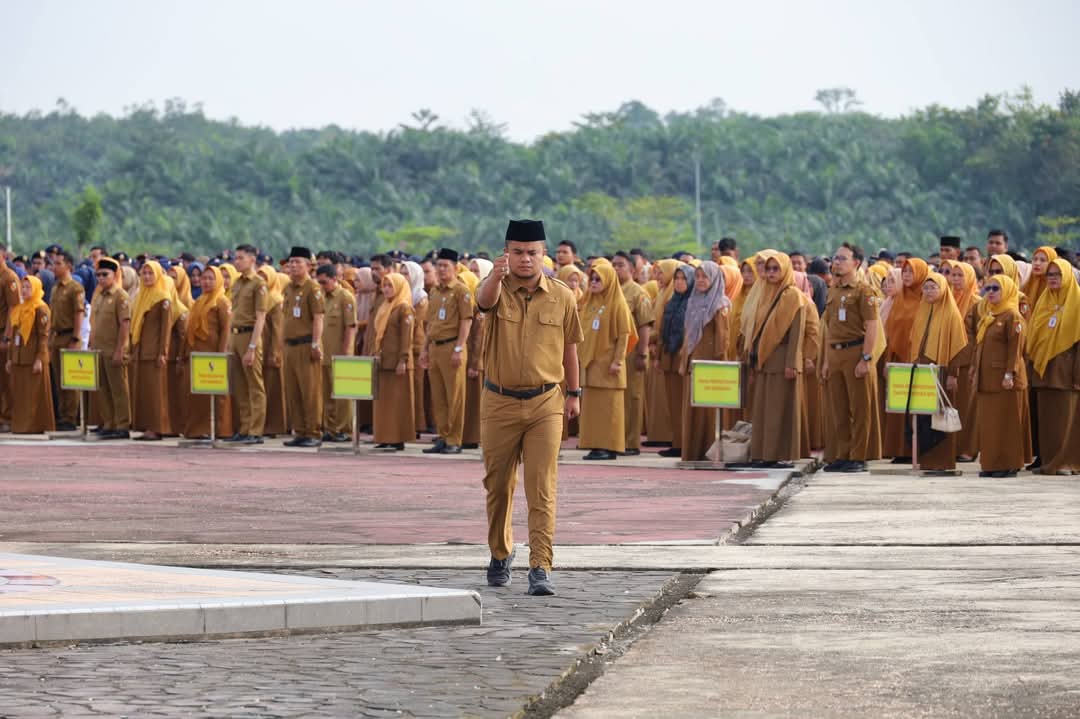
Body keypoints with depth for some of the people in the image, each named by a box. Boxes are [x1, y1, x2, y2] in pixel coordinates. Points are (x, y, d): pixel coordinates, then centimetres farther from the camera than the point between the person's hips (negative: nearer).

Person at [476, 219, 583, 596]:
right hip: (499, 402, 1)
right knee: (498, 486, 14)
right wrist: (497, 276, -53)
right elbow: (485, 300, -31)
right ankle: (500, 553, 36)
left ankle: (541, 568, -12)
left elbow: (569, 347, 11)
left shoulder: (561, 297, 0)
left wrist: (573, 392, 16)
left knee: (542, 489, -10)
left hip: (545, 404, 0)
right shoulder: (497, 289, -5)